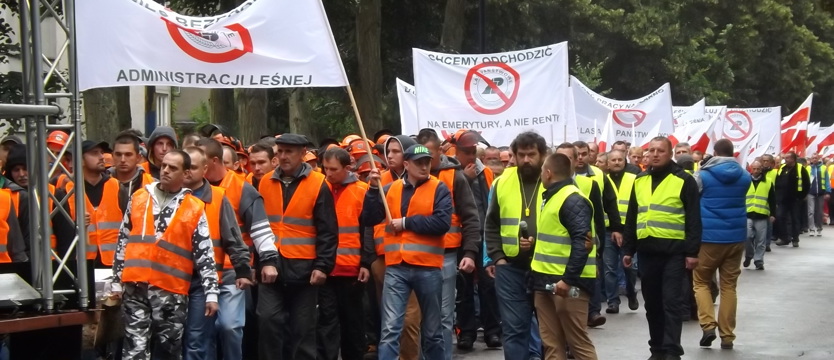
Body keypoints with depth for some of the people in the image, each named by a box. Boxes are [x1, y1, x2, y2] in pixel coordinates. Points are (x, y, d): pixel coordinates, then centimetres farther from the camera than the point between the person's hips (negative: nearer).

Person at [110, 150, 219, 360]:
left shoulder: (194, 209, 3)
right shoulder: (139, 198, 10)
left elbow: (205, 255, 1)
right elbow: (123, 241, 14)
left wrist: (211, 293, -5)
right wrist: (116, 281, 11)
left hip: (171, 291, -1)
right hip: (135, 288, 1)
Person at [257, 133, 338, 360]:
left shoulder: (318, 185, -4)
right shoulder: (265, 183, 8)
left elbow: (328, 231, -6)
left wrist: (323, 265, -13)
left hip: (304, 268, -3)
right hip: (271, 265, 3)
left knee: (303, 328, 5)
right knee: (268, 319, -4)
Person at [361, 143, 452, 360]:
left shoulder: (439, 189, 1)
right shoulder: (391, 189, 10)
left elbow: (442, 222, -14)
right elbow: (369, 219, 2)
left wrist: (406, 223, -10)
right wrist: (374, 189, -9)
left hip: (428, 268, -1)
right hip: (396, 268, 2)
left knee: (432, 329, 12)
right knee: (390, 329, -8)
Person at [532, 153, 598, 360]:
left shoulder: (573, 200, -14)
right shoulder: (551, 197, 17)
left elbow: (581, 243, -22)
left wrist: (568, 279, -26)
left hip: (567, 282, -9)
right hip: (546, 281, 9)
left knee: (578, 342, -4)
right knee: (551, 343, 10)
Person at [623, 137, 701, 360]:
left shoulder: (683, 180, -3)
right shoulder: (640, 181, 12)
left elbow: (694, 220, -6)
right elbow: (631, 218, 16)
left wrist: (692, 251, -11)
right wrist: (628, 249, 13)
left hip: (673, 251, -5)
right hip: (647, 251, 5)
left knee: (671, 302, -5)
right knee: (652, 303, 10)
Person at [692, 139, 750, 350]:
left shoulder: (703, 175, -7)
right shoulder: (744, 176, 4)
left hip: (709, 236, -3)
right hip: (736, 237, 3)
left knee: (701, 282, 11)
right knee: (729, 286, 9)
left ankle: (708, 324, -7)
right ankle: (727, 335, 9)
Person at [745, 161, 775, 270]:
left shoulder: (768, 182, 6)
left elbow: (772, 200, 8)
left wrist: (772, 214, 3)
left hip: (762, 216, 0)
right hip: (747, 215, 0)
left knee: (760, 241, 2)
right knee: (747, 237, -12)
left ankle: (758, 261, 11)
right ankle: (749, 255, 12)